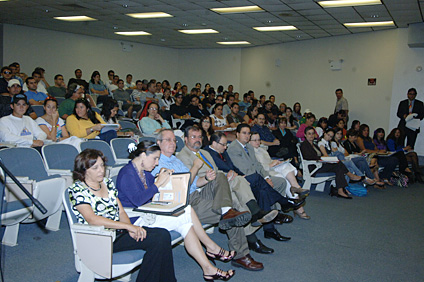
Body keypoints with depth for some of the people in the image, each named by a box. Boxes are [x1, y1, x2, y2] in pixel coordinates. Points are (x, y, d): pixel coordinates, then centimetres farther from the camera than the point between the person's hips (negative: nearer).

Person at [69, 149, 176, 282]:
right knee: (157, 240, -24)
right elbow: (92, 219, -20)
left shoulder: (107, 182, 15)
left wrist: (131, 228, -9)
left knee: (163, 235, -19)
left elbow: (121, 211, 12)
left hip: (119, 231, 7)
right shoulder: (77, 189, -6)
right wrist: (128, 226, -25)